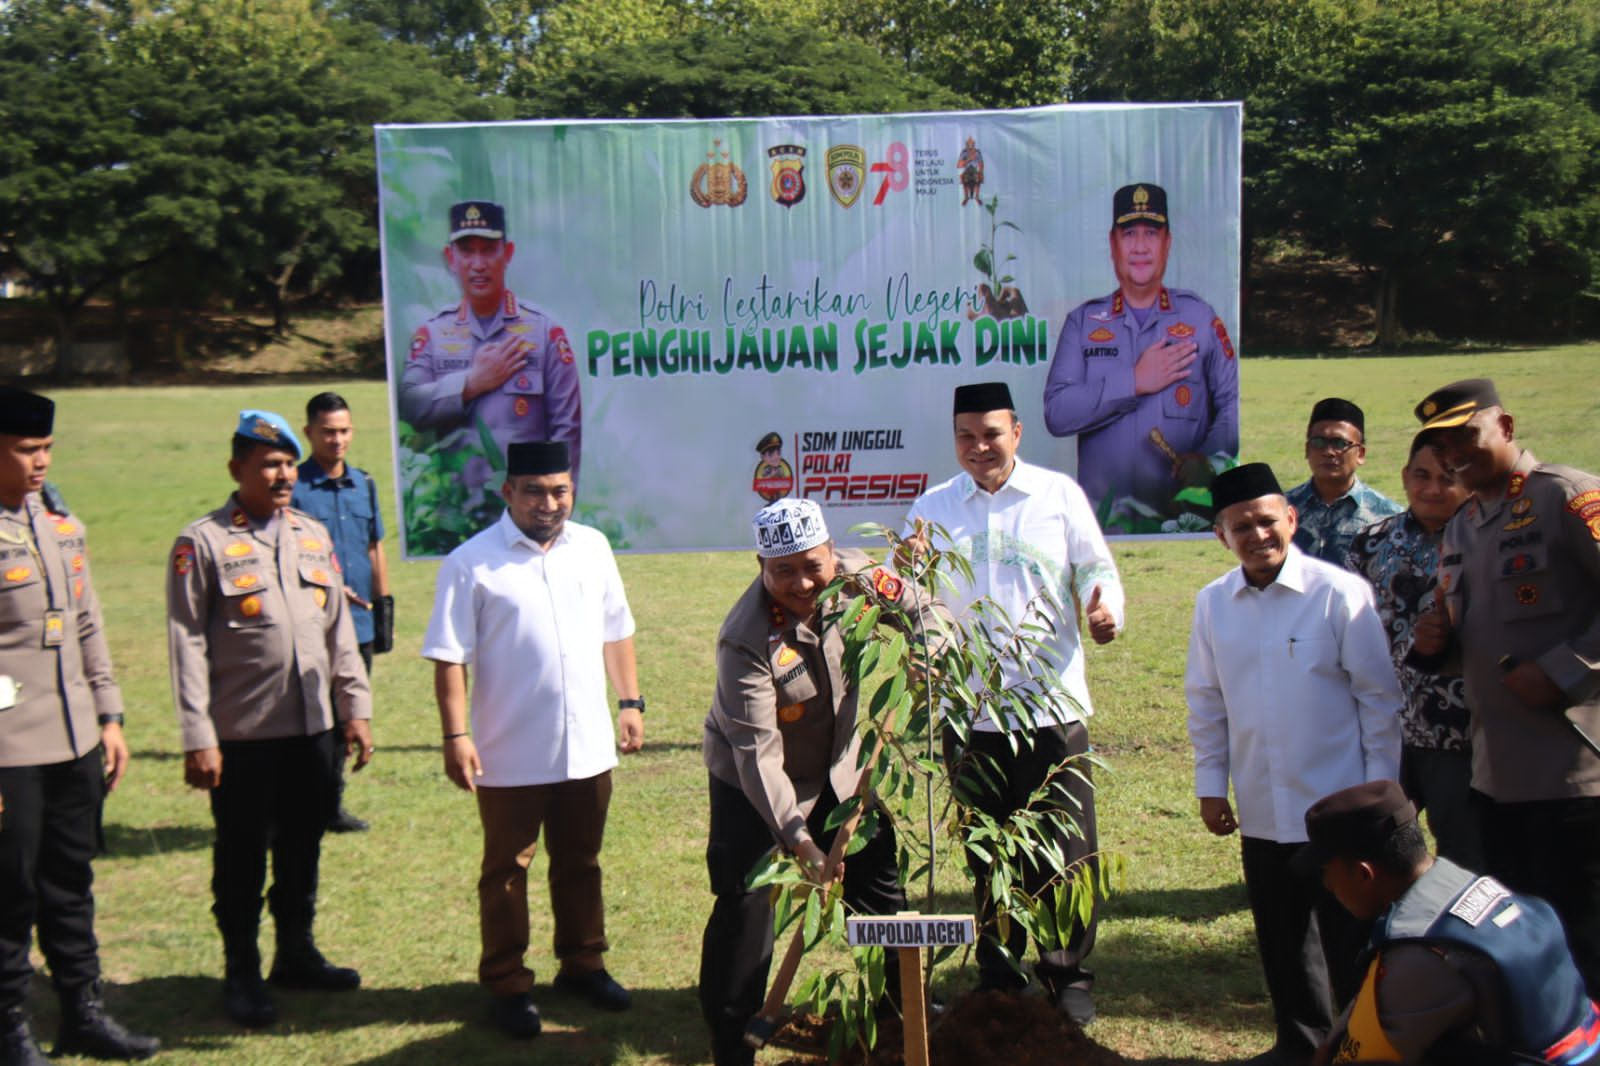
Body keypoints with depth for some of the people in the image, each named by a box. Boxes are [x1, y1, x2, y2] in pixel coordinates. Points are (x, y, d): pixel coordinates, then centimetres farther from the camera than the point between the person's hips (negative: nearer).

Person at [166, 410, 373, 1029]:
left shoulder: (313, 535, 10)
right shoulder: (203, 543, -6)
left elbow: (339, 628, 13)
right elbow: (187, 644, -9)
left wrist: (356, 709, 9)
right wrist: (197, 739, -13)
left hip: (314, 727, 5)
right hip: (242, 734, -5)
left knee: (302, 849, 16)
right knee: (242, 857, 7)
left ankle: (296, 954, 32)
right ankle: (241, 974, 22)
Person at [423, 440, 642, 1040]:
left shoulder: (592, 547, 5)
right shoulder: (472, 563, -11)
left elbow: (616, 632, 13)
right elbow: (449, 657, -12)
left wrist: (630, 702, 9)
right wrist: (455, 735, -17)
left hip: (587, 748, 4)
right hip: (509, 756, -4)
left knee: (580, 864, 18)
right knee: (507, 871, 9)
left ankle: (582, 964, 33)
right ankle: (506, 984, 21)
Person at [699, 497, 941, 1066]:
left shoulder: (854, 576, -18)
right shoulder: (747, 639, -33)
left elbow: (919, 607, -2)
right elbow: (757, 752, -35)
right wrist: (798, 838, -41)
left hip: (836, 769, 6)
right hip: (750, 783, -6)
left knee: (880, 880, 16)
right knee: (746, 905, -13)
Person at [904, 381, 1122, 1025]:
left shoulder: (1058, 495, 5)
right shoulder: (933, 508, 8)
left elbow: (1096, 568, 8)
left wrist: (1105, 609, -13)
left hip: (1052, 705, -1)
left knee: (1067, 851, 1)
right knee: (987, 856, 11)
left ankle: (1068, 977, 20)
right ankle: (998, 978, 25)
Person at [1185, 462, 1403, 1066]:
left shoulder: (1340, 593, -11)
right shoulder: (1213, 604, 1)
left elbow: (1379, 695, -6)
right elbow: (1206, 700, 11)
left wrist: (1381, 789, -6)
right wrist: (1210, 783, 9)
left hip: (1339, 808, -4)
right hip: (1262, 812, 4)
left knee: (1351, 944, 6)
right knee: (1281, 941, 16)